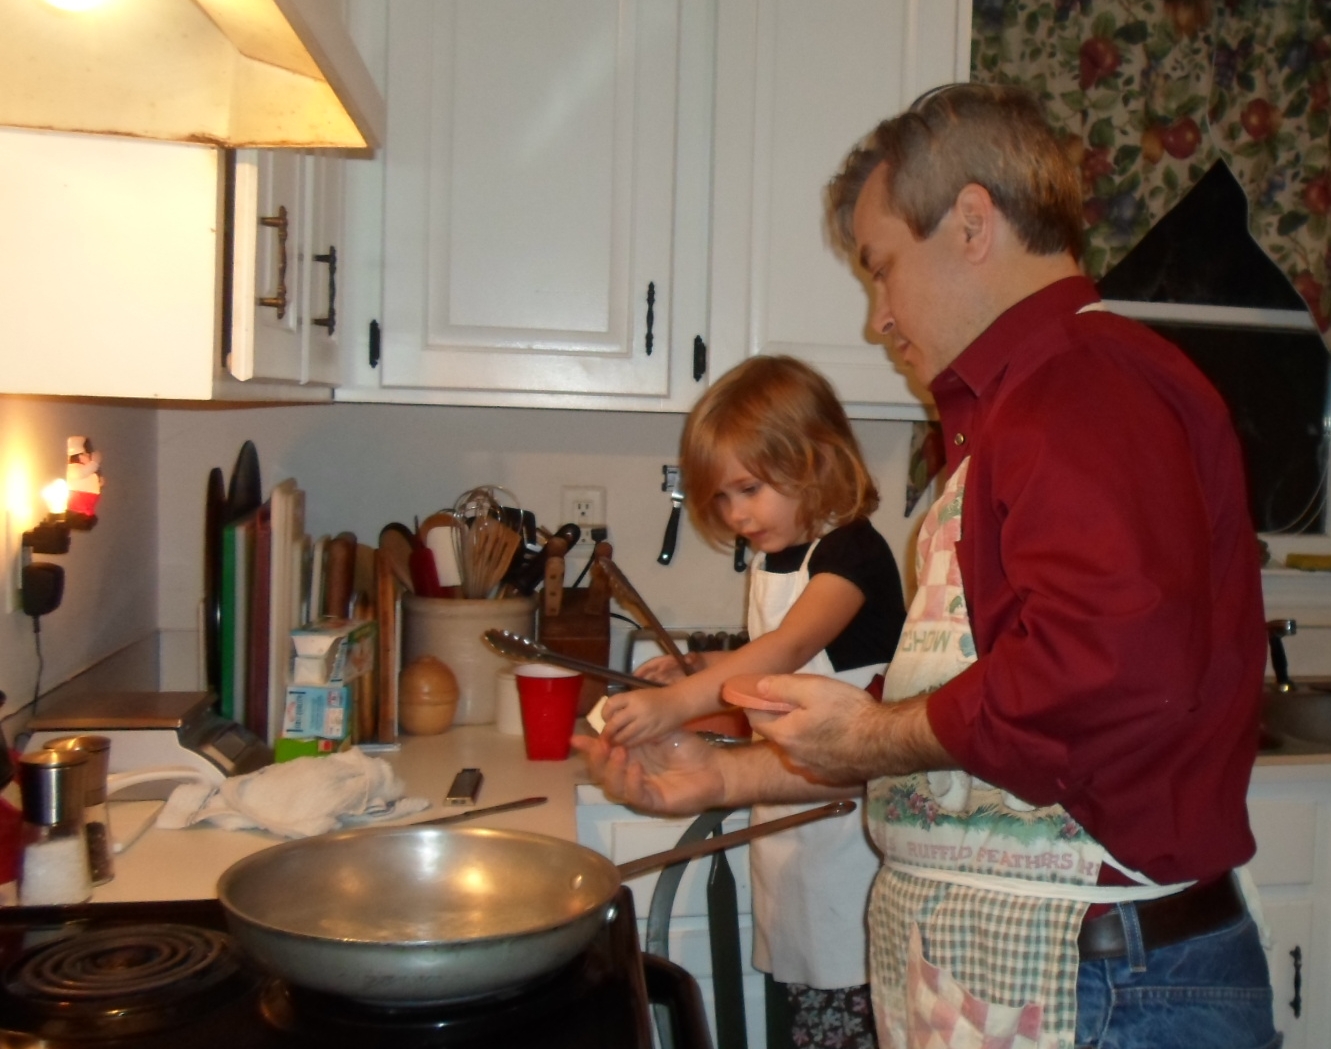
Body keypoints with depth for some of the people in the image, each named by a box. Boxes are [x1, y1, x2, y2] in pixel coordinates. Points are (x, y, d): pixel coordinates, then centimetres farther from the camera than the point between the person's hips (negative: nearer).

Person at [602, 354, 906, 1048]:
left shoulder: (854, 553, -17)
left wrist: (678, 702, -46)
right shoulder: (772, 558, 11)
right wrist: (699, 671, 6)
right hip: (785, 818, 8)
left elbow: (788, 650, -33)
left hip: (844, 821, -8)